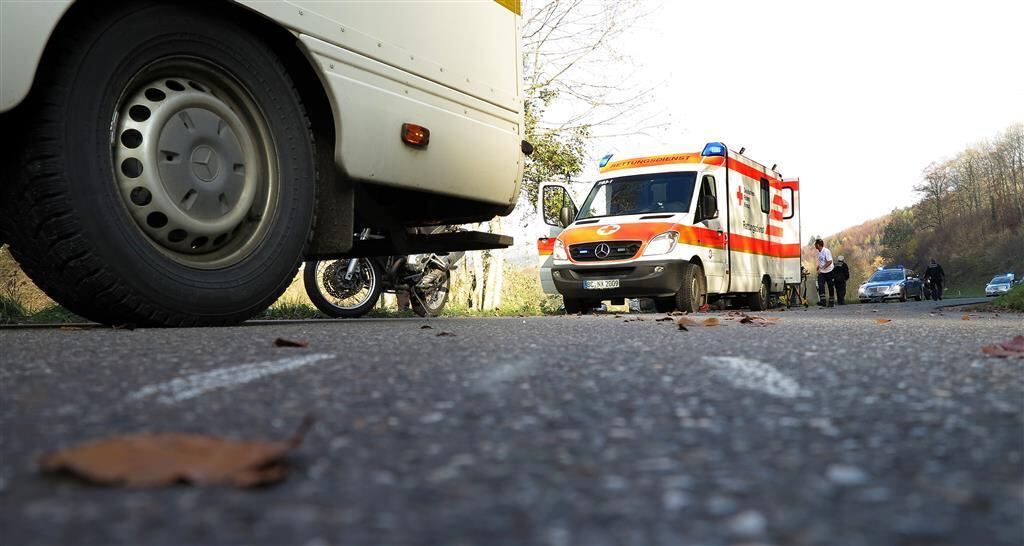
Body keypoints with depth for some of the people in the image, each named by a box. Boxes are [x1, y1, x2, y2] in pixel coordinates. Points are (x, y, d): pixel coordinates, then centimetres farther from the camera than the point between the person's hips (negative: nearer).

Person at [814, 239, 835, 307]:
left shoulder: (826, 251, -15)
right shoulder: (818, 252, 8)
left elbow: (829, 262, -22)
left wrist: (822, 268, -27)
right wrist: (818, 269, 8)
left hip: (829, 272, -6)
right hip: (821, 273, 6)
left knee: (831, 287, 4)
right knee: (820, 286, -12)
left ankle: (831, 302, 16)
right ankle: (822, 302, -16)